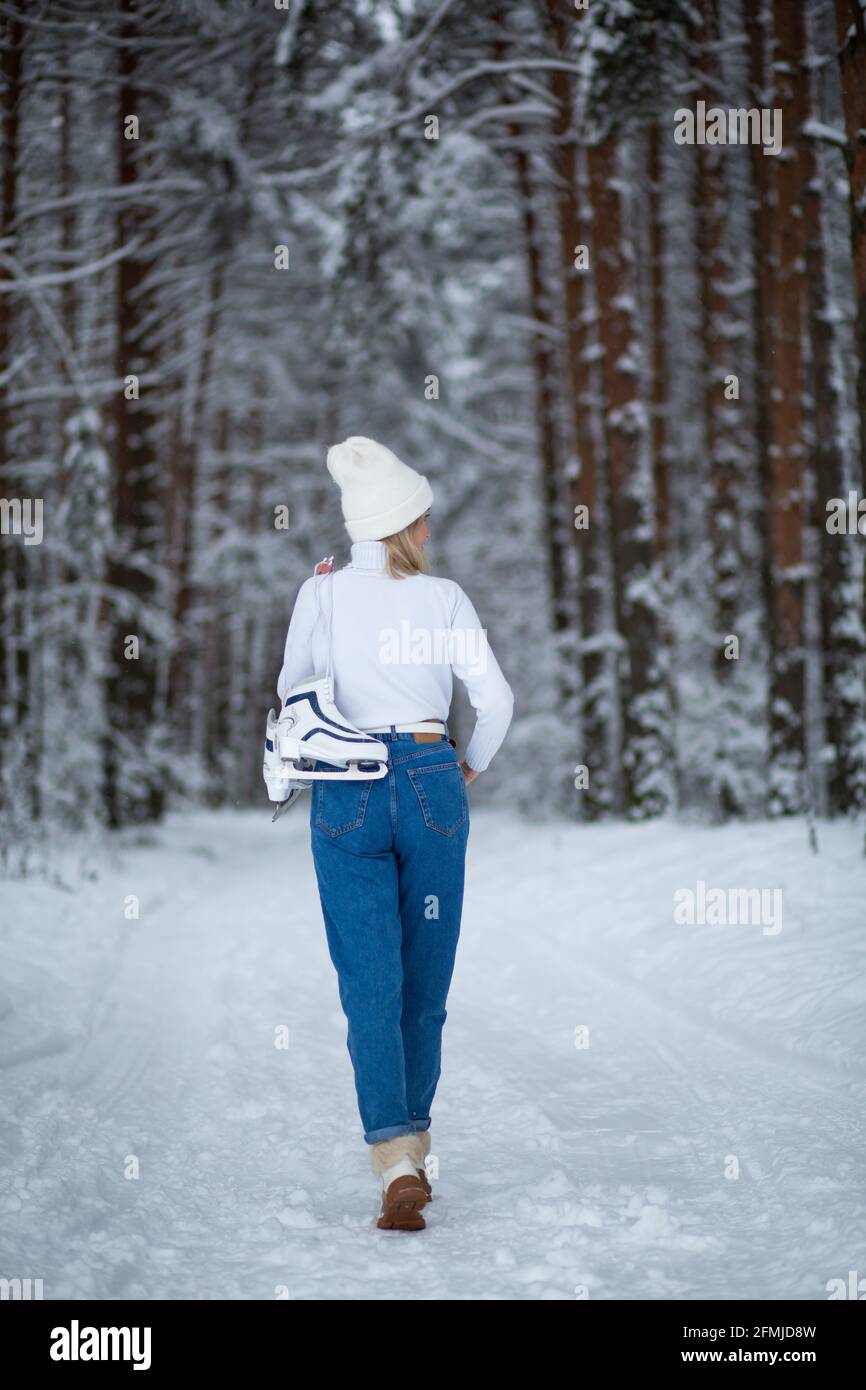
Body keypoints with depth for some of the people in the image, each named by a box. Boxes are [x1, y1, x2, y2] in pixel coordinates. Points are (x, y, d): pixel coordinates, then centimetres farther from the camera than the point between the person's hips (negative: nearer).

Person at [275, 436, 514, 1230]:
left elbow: (292, 690, 8)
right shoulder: (445, 598, 0)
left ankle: (395, 1158, -16)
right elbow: (496, 701, -3)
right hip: (430, 784, 1)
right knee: (427, 978, 13)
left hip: (346, 796, 0)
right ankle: (414, 1142, 24)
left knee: (370, 985, -3)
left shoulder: (323, 596, -1)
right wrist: (473, 769, 15)